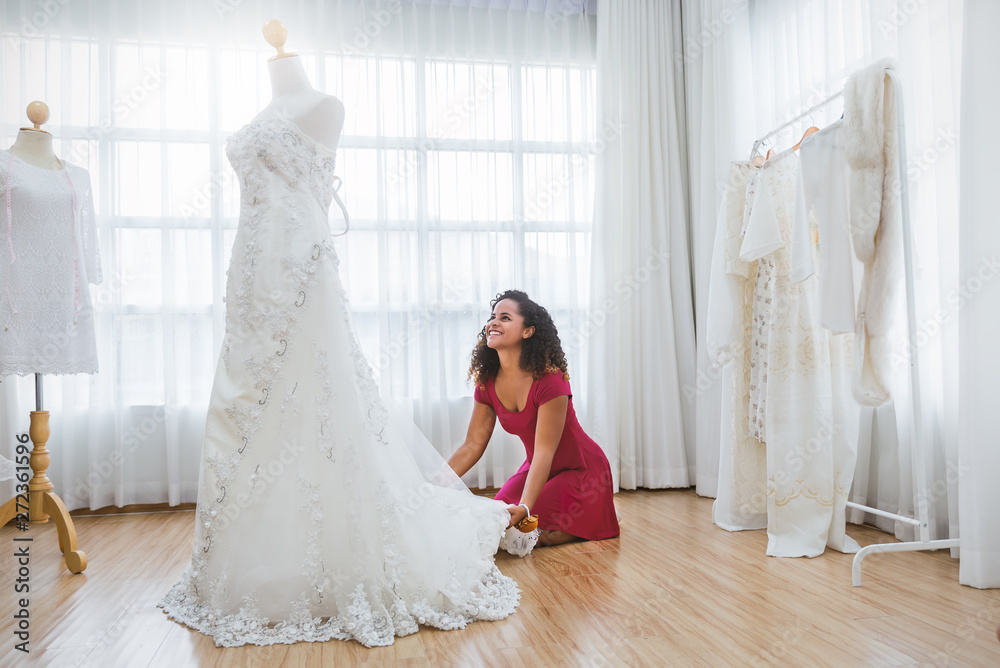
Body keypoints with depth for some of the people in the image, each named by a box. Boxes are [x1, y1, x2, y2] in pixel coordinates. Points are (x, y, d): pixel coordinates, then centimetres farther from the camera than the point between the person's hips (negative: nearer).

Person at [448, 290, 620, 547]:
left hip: (580, 470, -7)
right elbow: (472, 445, -5)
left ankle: (600, 512, 6)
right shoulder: (487, 383, -7)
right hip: (537, 469, 7)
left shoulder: (549, 380, -27)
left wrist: (525, 507, -41)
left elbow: (544, 451, -30)